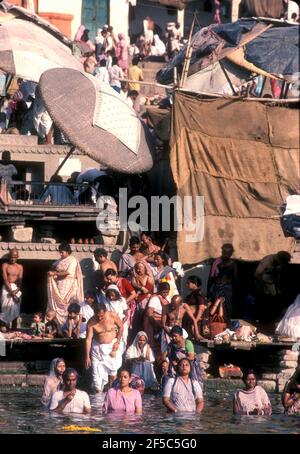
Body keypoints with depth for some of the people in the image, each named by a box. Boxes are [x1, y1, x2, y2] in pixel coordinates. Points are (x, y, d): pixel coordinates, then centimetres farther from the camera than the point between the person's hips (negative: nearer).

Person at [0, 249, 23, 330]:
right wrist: (11, 292, -15)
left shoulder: (20, 267, 9)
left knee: (15, 311, 1)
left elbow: (20, 280, 2)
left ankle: (14, 330, 3)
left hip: (16, 289, 3)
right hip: (7, 288, -3)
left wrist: (16, 291, -16)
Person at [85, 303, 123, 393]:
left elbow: (121, 327, 1)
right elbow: (88, 340, -16)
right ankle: (99, 393, 5)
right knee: (97, 371, -4)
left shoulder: (113, 316, -16)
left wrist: (117, 342, -5)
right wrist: (87, 357, -18)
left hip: (112, 345, 1)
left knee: (113, 368, 5)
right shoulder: (91, 322, -18)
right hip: (98, 347, -1)